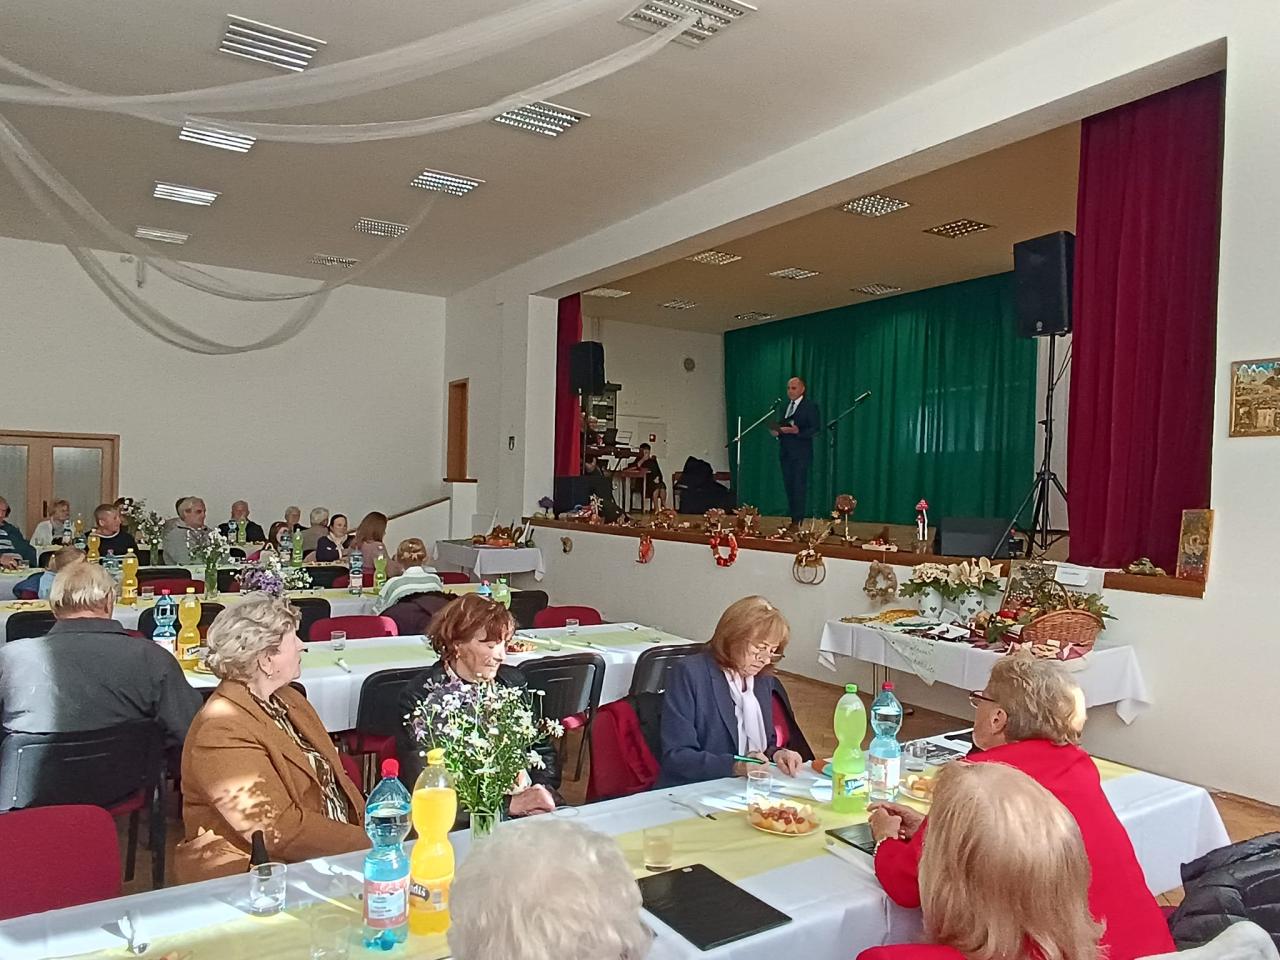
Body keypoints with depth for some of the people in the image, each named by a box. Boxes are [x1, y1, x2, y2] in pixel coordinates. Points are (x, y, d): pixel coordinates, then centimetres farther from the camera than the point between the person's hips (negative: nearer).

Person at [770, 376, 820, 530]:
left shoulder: (810, 406, -5)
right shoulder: (784, 405, 15)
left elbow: (815, 427, -11)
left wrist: (798, 431, -24)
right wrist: (777, 431, -3)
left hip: (801, 453, -7)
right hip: (785, 451, 7)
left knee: (799, 487, -6)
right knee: (789, 486, 9)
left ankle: (797, 522, -4)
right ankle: (794, 519, 16)